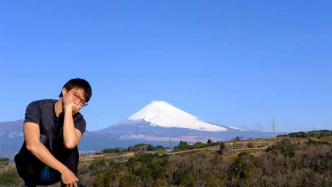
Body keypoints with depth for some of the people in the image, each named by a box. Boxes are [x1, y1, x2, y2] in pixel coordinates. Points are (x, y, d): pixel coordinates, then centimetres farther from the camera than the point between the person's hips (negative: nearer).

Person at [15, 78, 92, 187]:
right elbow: (32, 145, -34)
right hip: (30, 168, -2)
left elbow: (69, 143, -35)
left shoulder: (78, 120, -10)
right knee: (41, 138, -29)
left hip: (54, 173, 2)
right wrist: (64, 170, -37)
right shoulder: (37, 108, -17)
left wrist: (68, 110, -29)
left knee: (71, 144, -24)